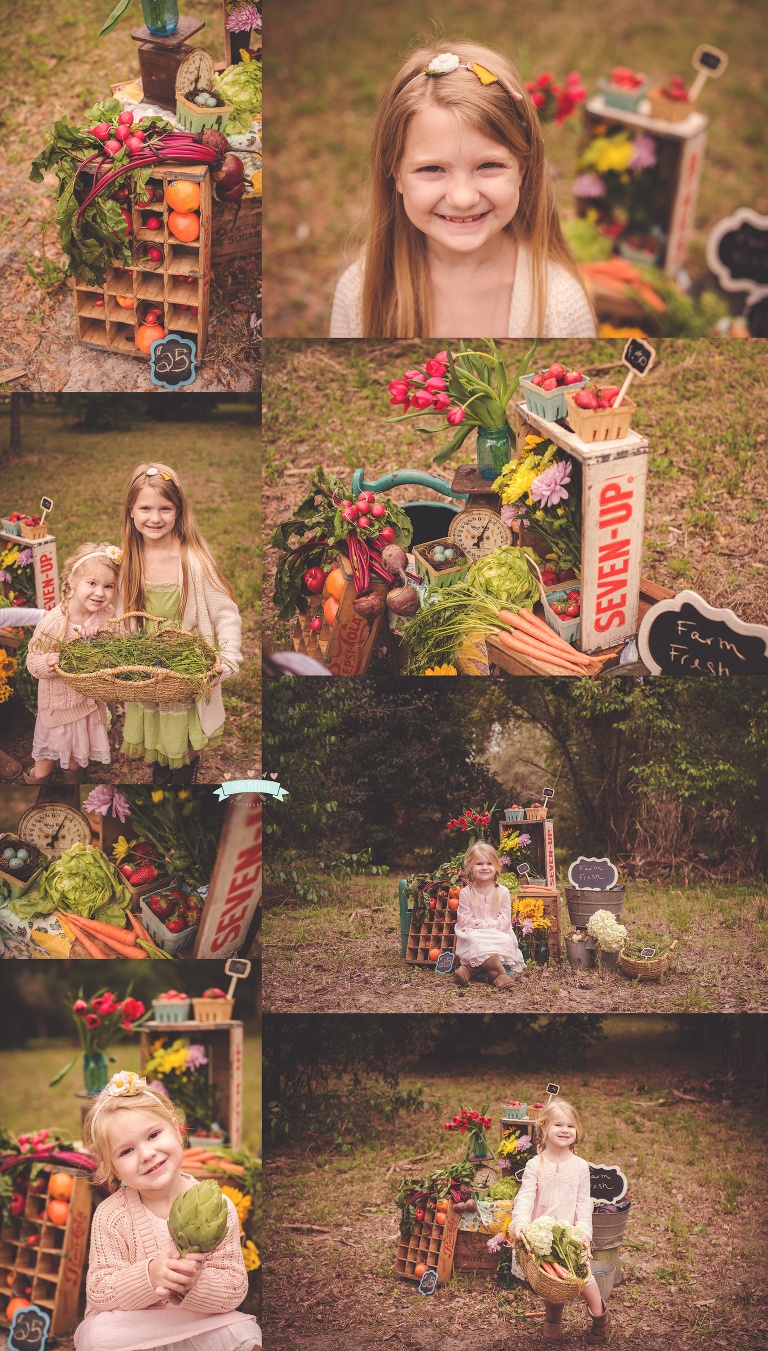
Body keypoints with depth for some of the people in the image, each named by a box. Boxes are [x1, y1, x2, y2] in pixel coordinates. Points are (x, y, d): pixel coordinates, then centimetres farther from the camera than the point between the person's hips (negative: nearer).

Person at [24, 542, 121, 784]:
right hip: (58, 703, -4)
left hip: (91, 699, 4)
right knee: (44, 765, 10)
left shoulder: (107, 615, -12)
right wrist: (47, 663, -42)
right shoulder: (53, 621, -25)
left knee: (76, 763, 24)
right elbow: (33, 661, -19)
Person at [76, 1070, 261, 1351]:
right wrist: (150, 1275, -32)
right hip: (128, 1324, -1)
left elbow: (235, 1288, -10)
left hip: (199, 1319, 1)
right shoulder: (110, 1216, -11)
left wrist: (193, 1283, -32)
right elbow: (98, 1293, -13)